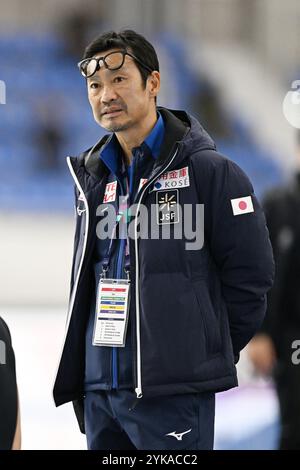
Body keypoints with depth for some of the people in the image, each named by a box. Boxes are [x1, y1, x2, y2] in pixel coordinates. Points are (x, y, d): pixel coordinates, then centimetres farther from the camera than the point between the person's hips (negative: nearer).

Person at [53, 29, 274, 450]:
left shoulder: (208, 170, -5)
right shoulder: (92, 177, 15)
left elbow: (250, 274, -6)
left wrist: (210, 352, -1)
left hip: (172, 391, -6)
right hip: (99, 387, 6)